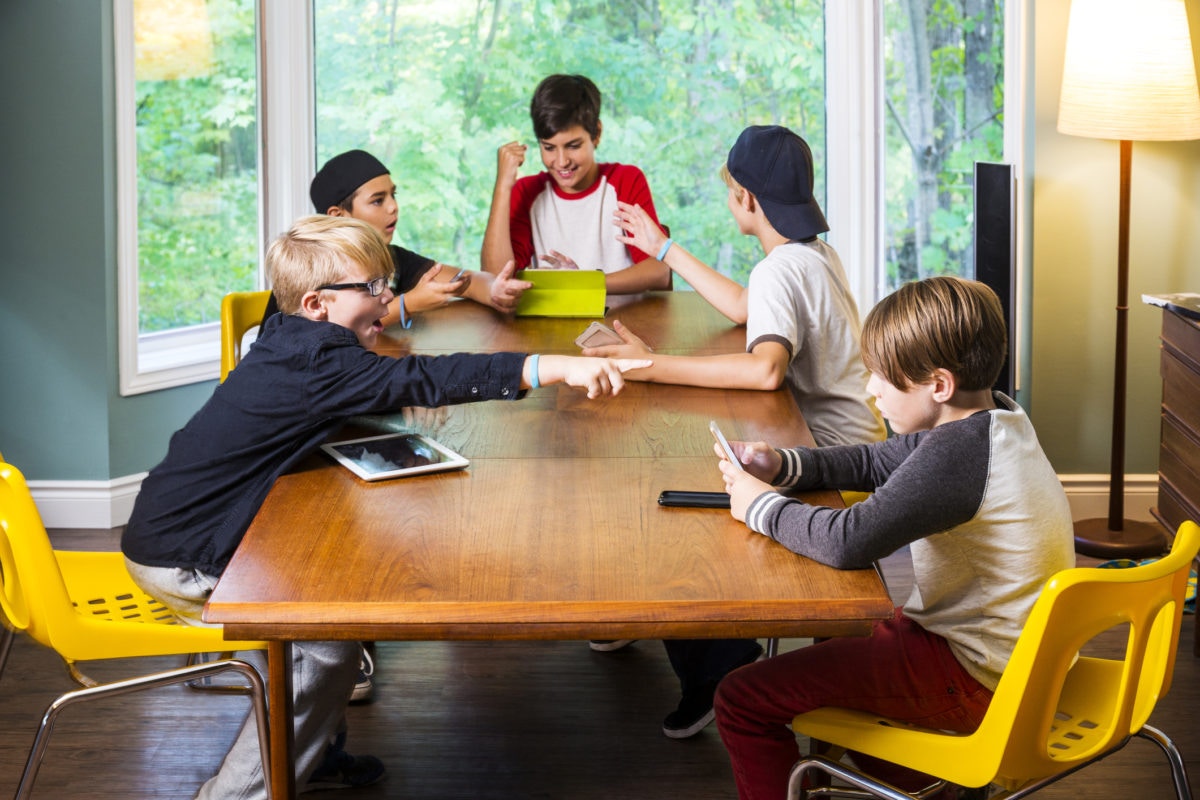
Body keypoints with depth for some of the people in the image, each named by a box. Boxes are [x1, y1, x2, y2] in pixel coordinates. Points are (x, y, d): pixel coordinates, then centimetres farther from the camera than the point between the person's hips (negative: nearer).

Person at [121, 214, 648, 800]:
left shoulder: (294, 343, 4)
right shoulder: (315, 364, -26)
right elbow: (421, 379, -37)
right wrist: (553, 369, -44)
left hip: (187, 525, 10)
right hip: (179, 562, -10)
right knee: (327, 647, -12)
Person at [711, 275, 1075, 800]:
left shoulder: (957, 453, -27)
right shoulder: (989, 421, 4)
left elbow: (847, 541, -35)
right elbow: (874, 463, 16)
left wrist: (762, 507, -17)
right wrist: (781, 467, 1)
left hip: (974, 679, -10)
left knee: (743, 701, -10)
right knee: (835, 644, 35)